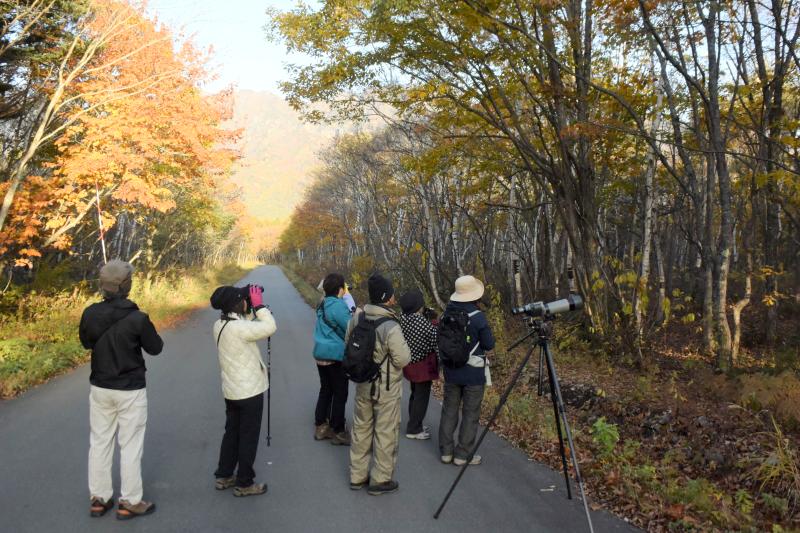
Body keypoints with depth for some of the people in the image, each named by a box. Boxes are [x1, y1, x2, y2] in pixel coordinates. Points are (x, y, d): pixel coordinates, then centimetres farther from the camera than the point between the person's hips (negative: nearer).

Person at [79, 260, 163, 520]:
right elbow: (155, 348, -7)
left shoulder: (90, 313, -8)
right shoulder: (137, 318, -21)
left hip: (100, 388, 5)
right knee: (130, 446, 6)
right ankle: (130, 502, 15)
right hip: (130, 390, -4)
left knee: (99, 442, 15)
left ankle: (98, 498, 25)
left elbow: (86, 342, 10)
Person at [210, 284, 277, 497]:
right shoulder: (239, 327, -26)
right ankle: (244, 483, 15)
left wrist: (250, 308, 1)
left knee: (232, 432, 20)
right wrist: (259, 305, -16)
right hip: (250, 391, -8)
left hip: (231, 391, 8)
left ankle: (224, 476, 30)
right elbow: (269, 327, -24)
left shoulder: (220, 325, 0)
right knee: (248, 437, 5)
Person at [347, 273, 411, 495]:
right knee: (385, 433, 9)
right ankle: (380, 480, 20)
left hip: (362, 384, 6)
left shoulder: (357, 318, -6)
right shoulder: (390, 327, -27)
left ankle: (357, 476, 31)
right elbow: (403, 359, -21)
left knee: (361, 429, 19)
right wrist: (403, 346, -2)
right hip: (386, 388, -6)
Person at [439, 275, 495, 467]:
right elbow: (489, 345, -11)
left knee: (449, 410, 14)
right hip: (473, 373, -5)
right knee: (470, 414, 7)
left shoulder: (447, 314, -3)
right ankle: (463, 454, 11)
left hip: (451, 371, 5)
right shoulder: (477, 317, -18)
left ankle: (446, 451, 20)